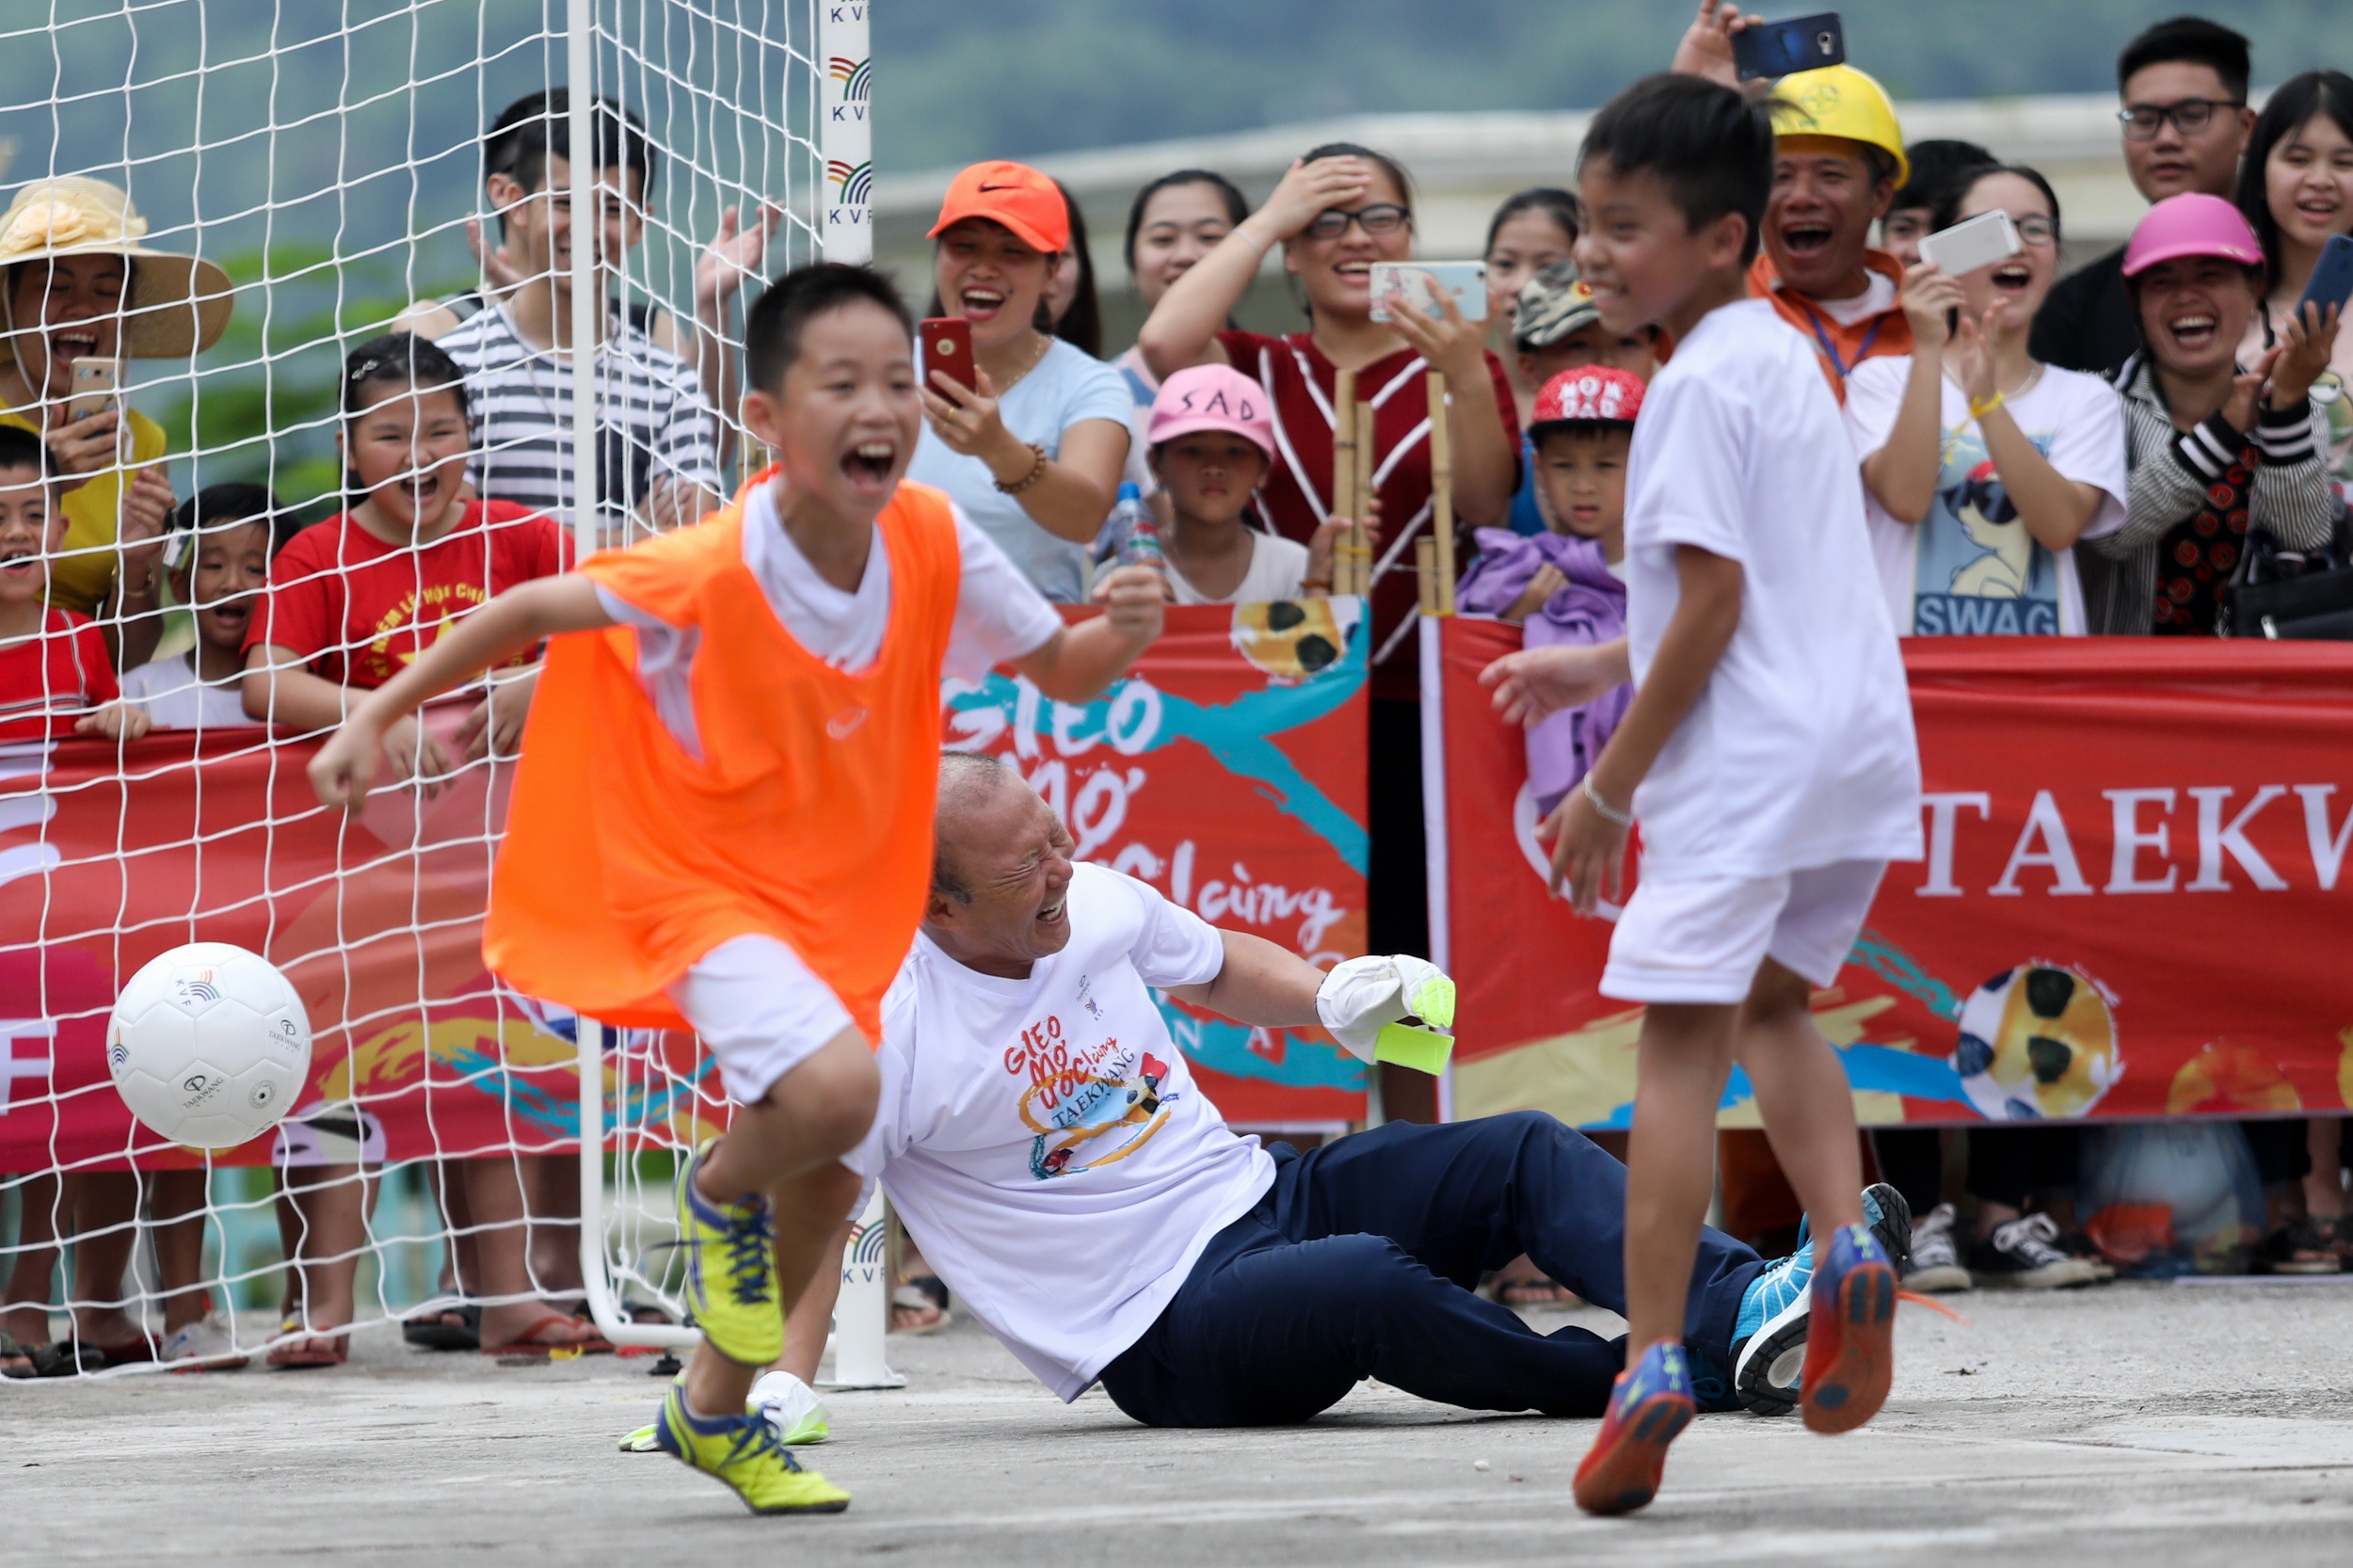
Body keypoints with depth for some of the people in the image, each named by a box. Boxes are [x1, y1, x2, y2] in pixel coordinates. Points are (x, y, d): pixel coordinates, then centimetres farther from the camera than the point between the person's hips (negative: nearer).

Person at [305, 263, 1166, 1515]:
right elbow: (528, 611, -15)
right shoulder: (710, 577, -29)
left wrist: (1119, 635, -24)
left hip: (840, 895, 6)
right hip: (704, 885, -6)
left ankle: (713, 1412, 41)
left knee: (825, 1184, 16)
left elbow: (1060, 673, -2)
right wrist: (378, 720, -13)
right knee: (834, 1090, -31)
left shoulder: (933, 544, -15)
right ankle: (719, 1195, 4)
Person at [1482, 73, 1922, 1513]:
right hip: (1856, 746, 10)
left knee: (1681, 1044, -8)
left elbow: (1715, 607, -17)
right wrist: (1602, 668, 23)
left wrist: (1609, 790, -11)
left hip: (1747, 762, -10)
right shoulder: (1789, 359, 16)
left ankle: (1654, 1365, -13)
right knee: (1771, 1002, 25)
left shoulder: (1700, 387, -13)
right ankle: (1848, 1250, 6)